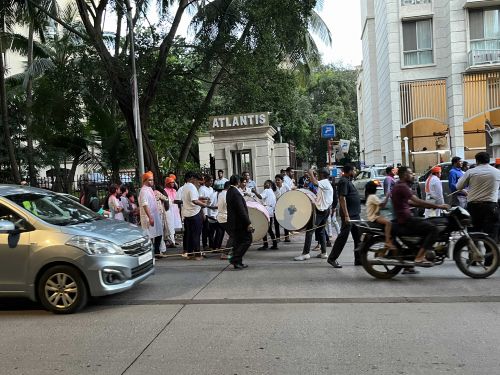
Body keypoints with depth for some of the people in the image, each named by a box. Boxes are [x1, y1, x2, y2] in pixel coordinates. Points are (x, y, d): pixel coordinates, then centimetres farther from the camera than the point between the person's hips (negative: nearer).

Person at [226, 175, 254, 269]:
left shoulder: (229, 192, 10)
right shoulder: (236, 193, -20)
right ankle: (235, 259, -5)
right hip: (239, 222, -10)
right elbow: (241, 210, -22)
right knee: (247, 240, -2)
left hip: (233, 222, 10)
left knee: (237, 242, 14)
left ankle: (237, 262, 19)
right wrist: (248, 223, -20)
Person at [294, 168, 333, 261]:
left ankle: (305, 253, -10)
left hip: (320, 210, -10)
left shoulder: (324, 182, -12)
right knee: (321, 231, 15)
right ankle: (324, 253, 16)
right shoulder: (328, 184, 19)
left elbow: (315, 182, -30)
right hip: (326, 210, 10)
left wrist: (311, 173, -15)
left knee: (309, 230, -9)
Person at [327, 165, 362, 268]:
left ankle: (359, 259, 18)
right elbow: (342, 198, -22)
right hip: (349, 215, -10)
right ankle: (332, 258, 4)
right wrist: (346, 215, -25)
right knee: (343, 237, -5)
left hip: (355, 214, 10)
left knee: (358, 238, 11)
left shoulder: (348, 181, 17)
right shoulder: (343, 181, -14)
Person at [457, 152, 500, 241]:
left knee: (474, 233, 11)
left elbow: (458, 187, 2)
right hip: (490, 206, 0)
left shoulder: (470, 172, -1)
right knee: (490, 235, -2)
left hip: (473, 205, 1)